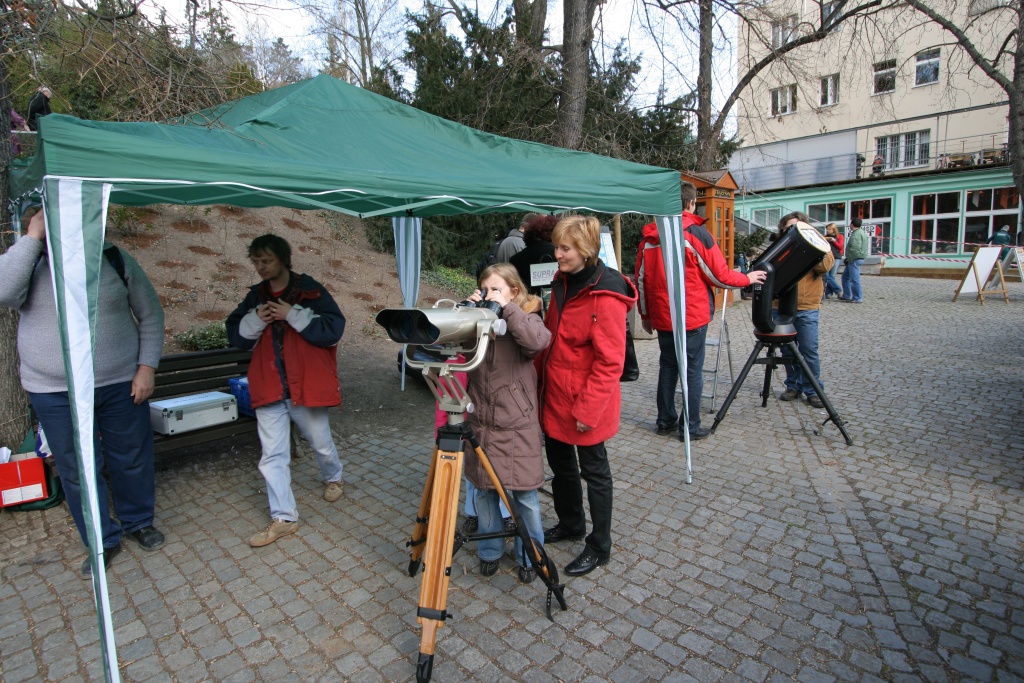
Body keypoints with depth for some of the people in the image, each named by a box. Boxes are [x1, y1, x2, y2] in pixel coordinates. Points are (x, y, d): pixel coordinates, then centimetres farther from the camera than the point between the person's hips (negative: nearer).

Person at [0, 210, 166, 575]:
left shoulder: (115, 259, -2)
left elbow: (151, 314, 2)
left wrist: (147, 367, -5)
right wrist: (32, 237, -20)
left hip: (122, 384, 0)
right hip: (55, 394, 0)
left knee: (132, 460, 12)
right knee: (78, 471, 10)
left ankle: (139, 521, 36)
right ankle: (104, 541, 28)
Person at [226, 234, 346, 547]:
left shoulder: (310, 290, -8)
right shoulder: (256, 296, 8)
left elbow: (334, 329, -15)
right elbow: (235, 336, 10)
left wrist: (294, 315, -22)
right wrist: (255, 319, -10)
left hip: (306, 384, -4)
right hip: (269, 388, 4)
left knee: (321, 443, 15)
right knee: (272, 455, 3)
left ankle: (333, 478, 46)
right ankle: (283, 517, 13)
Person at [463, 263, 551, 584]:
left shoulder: (526, 319, -5)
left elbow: (539, 341, -27)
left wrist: (507, 309, -23)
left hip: (518, 426, -3)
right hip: (482, 424, 4)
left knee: (524, 495, 8)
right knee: (484, 491, 14)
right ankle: (490, 550, 35)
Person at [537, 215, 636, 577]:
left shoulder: (605, 295, -22)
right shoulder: (562, 282, 4)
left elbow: (610, 361, -22)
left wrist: (588, 409, -20)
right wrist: (539, 377, 12)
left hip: (586, 404, -8)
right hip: (555, 396, 9)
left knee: (594, 472, 10)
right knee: (559, 462, 23)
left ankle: (599, 547, 30)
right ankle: (570, 524, 47)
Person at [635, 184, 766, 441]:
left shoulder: (649, 237, 3)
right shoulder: (696, 233, -11)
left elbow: (641, 279, 8)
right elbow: (719, 275, -7)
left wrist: (645, 315, 17)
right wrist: (748, 278, 12)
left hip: (662, 317, 5)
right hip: (692, 316, -4)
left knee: (667, 367, 15)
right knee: (693, 370, 4)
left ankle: (665, 421, 22)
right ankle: (690, 428, 10)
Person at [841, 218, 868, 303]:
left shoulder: (856, 234, -17)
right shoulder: (860, 232, 18)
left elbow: (855, 249, -27)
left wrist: (849, 259, -16)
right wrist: (848, 259, 16)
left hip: (855, 260, -11)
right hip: (854, 260, 11)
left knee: (854, 279, -7)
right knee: (845, 277, 18)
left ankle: (857, 298, -2)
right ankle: (847, 296, 24)